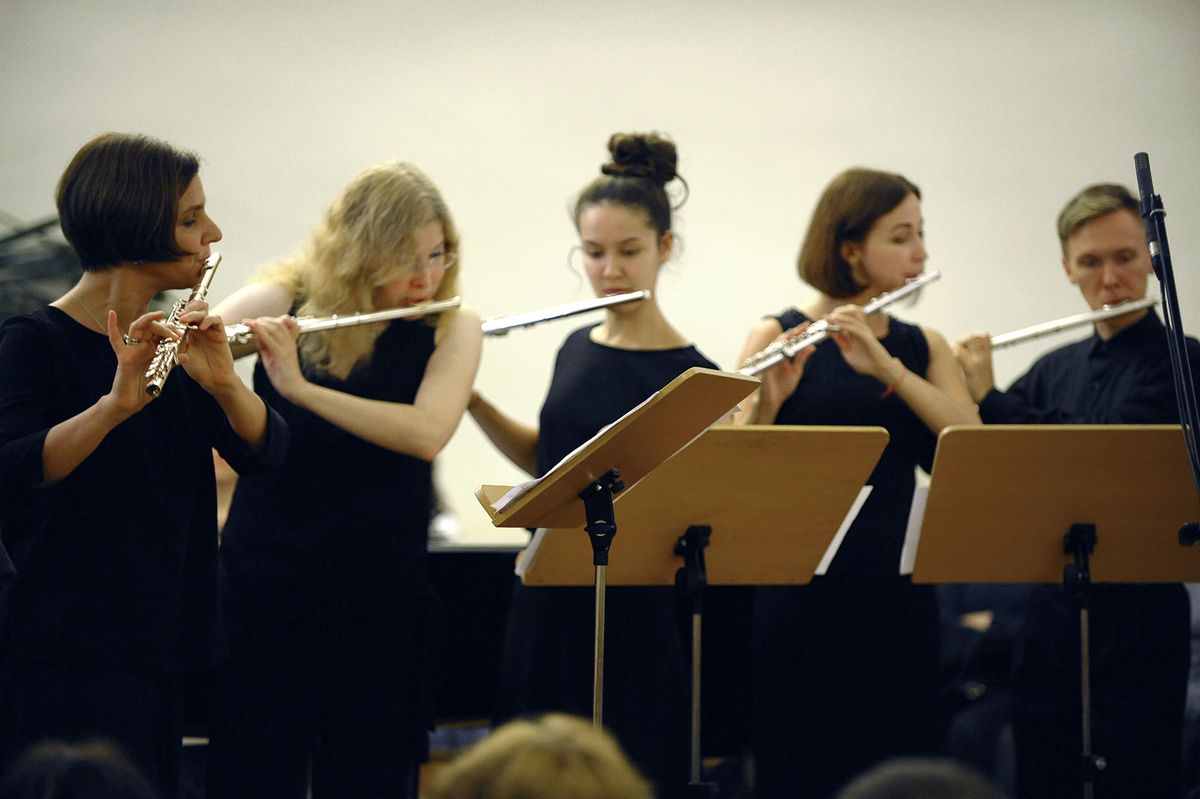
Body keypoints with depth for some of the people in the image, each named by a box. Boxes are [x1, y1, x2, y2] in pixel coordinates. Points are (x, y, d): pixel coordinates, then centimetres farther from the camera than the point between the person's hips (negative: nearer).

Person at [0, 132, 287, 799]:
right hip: (70, 653, -7)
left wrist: (222, 382, -20)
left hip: (157, 642, 7)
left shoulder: (171, 343, 12)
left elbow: (263, 451, 0)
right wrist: (117, 402, -38)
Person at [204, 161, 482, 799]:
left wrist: (299, 386, -28)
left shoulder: (451, 329, -1)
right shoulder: (285, 303, -1)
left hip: (379, 605, 0)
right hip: (263, 595, 0)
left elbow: (426, 433, -19)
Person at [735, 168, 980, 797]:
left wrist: (885, 367, -18)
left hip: (897, 597, 4)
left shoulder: (923, 347, 12)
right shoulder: (778, 338, 0)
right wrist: (767, 401, -28)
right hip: (801, 598, -4)